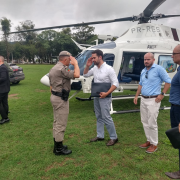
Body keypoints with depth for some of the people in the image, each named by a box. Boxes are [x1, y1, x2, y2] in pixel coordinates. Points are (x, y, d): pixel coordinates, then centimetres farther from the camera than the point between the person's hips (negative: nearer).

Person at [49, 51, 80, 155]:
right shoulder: (61, 69, -19)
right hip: (61, 99, -11)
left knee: (57, 122, 17)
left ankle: (57, 145, 30)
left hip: (55, 97, 11)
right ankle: (59, 149, 11)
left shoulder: (54, 68, 14)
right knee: (61, 124, -1)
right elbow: (77, 75, -27)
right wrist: (75, 63, -11)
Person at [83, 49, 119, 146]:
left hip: (104, 97, -7)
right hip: (96, 96, 7)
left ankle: (113, 137, 11)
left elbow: (115, 83, -15)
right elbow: (85, 75, 19)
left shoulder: (108, 69, -14)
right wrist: (87, 66, 2)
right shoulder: (94, 68, 7)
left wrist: (106, 93, -22)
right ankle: (100, 136, 28)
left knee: (106, 117, -4)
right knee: (99, 117, 15)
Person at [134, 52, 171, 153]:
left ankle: (154, 144, 15)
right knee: (145, 122, 14)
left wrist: (162, 94, -13)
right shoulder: (143, 71, 13)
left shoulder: (159, 69, -10)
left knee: (152, 123, -2)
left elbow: (168, 81, -9)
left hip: (153, 100, -8)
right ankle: (149, 141, 29)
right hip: (143, 100, 8)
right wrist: (136, 96, 14)